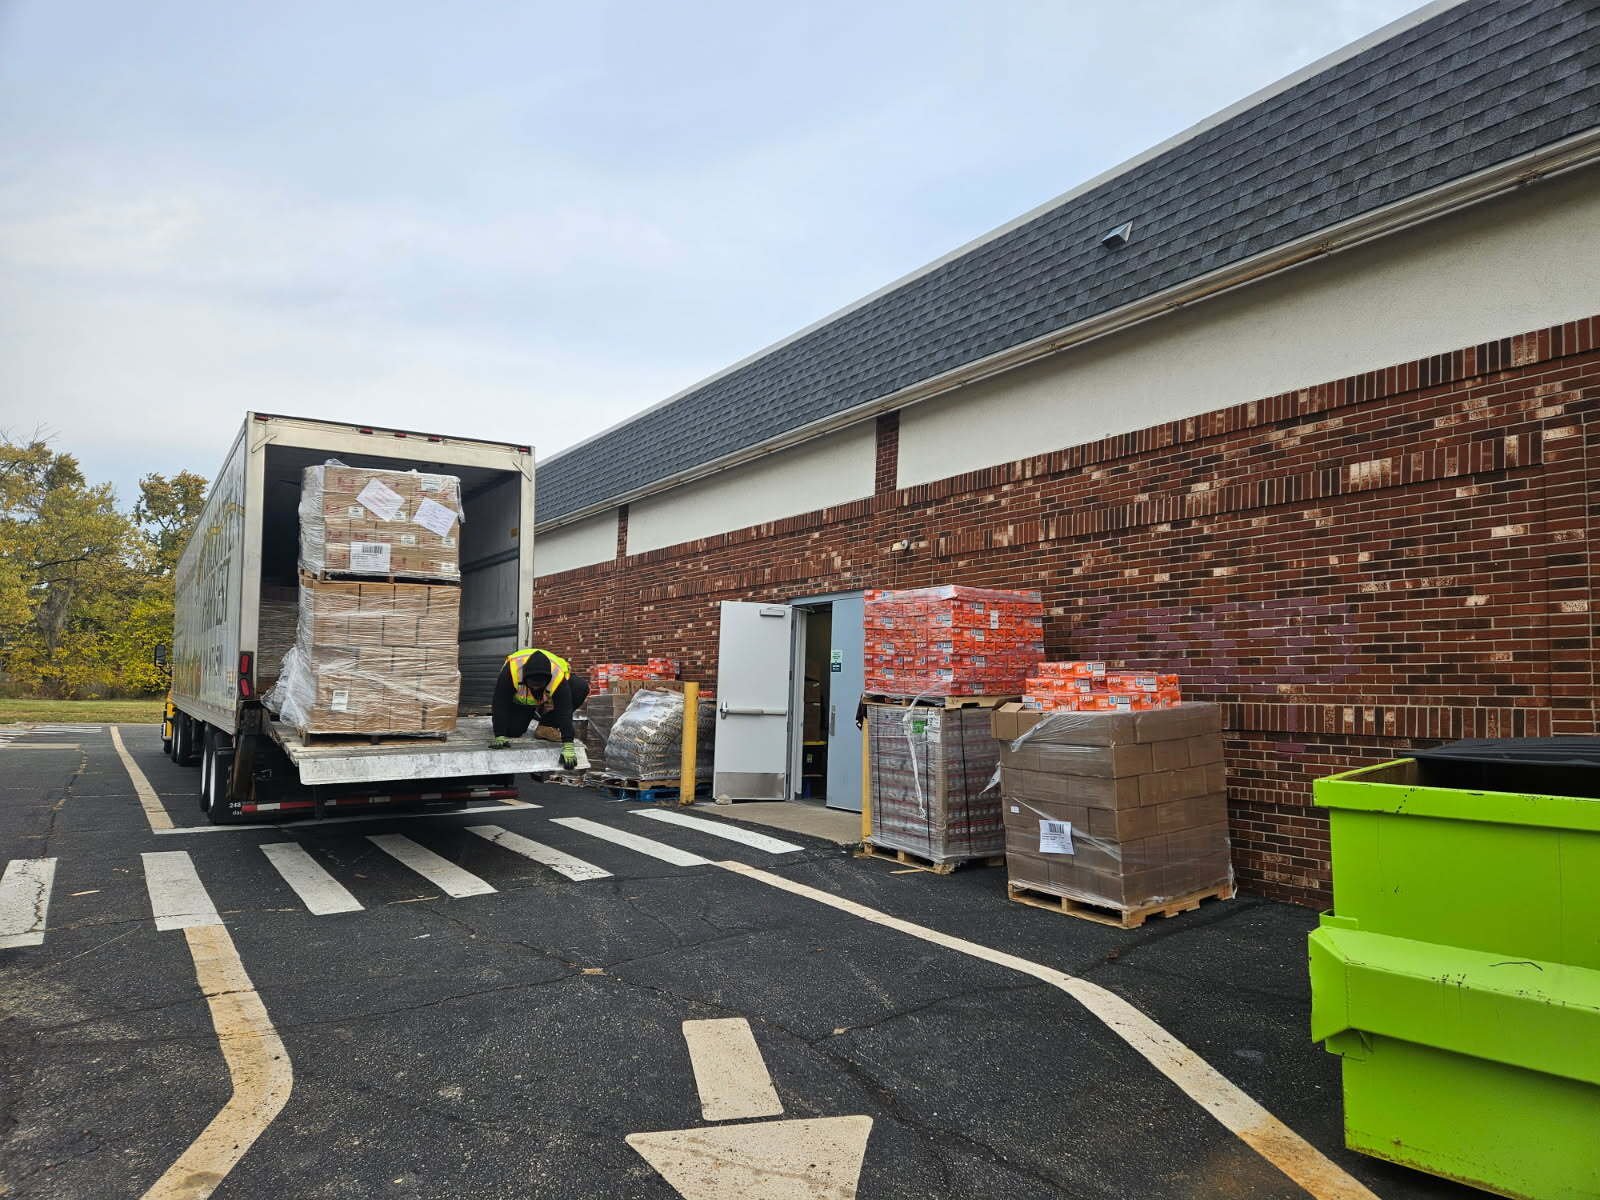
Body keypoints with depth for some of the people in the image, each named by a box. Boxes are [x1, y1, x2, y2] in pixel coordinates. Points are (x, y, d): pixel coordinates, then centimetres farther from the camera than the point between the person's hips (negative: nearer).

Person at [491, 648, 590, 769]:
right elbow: (500, 705, -36)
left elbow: (564, 713, -42)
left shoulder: (558, 677, -41)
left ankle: (547, 725, -9)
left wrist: (568, 746, -49)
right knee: (512, 730, -20)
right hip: (520, 700, 0)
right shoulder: (511, 670, -40)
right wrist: (500, 737, -40)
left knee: (581, 688, -28)